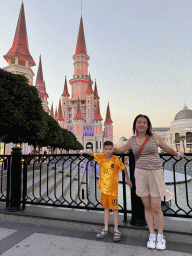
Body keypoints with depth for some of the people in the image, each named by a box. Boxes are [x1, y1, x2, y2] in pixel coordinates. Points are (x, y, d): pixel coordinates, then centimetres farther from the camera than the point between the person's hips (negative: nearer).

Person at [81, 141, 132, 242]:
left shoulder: (116, 159, -12)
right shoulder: (101, 157, -2)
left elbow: (124, 168, 1)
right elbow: (93, 154, 16)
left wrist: (128, 179, 9)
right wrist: (84, 152, 14)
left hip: (113, 188, -4)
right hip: (103, 187, 4)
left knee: (114, 209, 5)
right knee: (106, 208, 15)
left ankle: (116, 230, 19)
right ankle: (106, 230, 27)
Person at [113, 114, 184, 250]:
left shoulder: (155, 137, 0)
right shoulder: (132, 140, 5)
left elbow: (167, 148, 16)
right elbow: (121, 149, 22)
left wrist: (178, 154, 30)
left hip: (155, 174, -1)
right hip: (140, 174, 2)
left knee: (156, 208, 1)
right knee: (147, 207, 9)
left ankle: (161, 236, 23)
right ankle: (152, 235, 26)